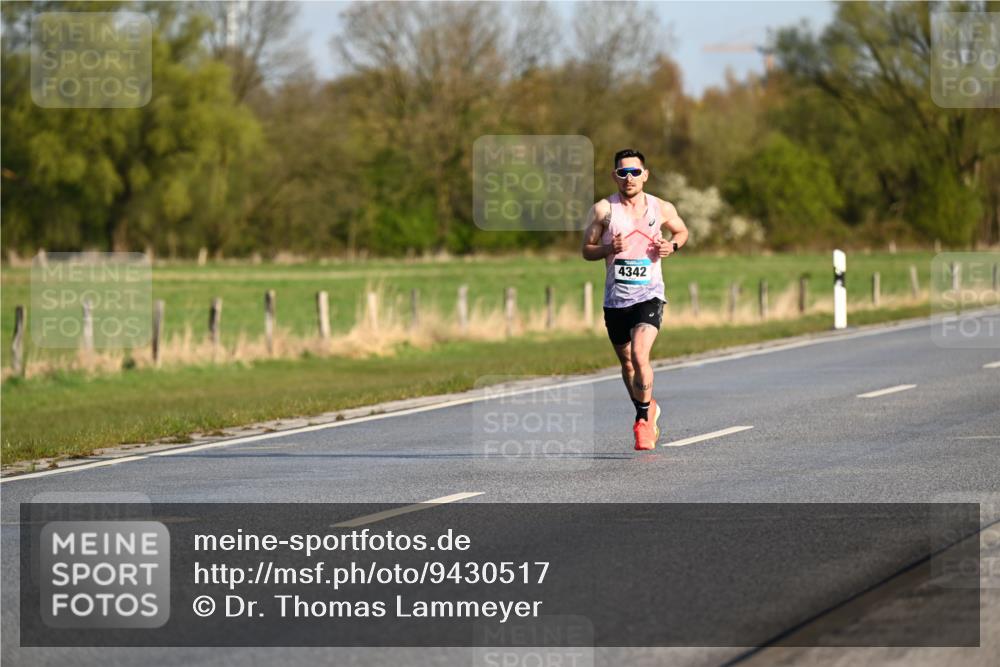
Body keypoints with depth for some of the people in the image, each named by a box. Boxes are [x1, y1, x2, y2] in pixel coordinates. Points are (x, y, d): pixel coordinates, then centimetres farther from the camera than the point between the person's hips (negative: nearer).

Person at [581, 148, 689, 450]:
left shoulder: (662, 208, 2)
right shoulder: (603, 210, -2)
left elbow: (682, 231, 20)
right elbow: (587, 250, 3)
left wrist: (672, 246, -2)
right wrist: (609, 249, -18)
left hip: (649, 295, -2)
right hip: (615, 299, 2)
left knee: (639, 354, -22)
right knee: (627, 363, 14)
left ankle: (643, 419, -10)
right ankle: (648, 410, 38)